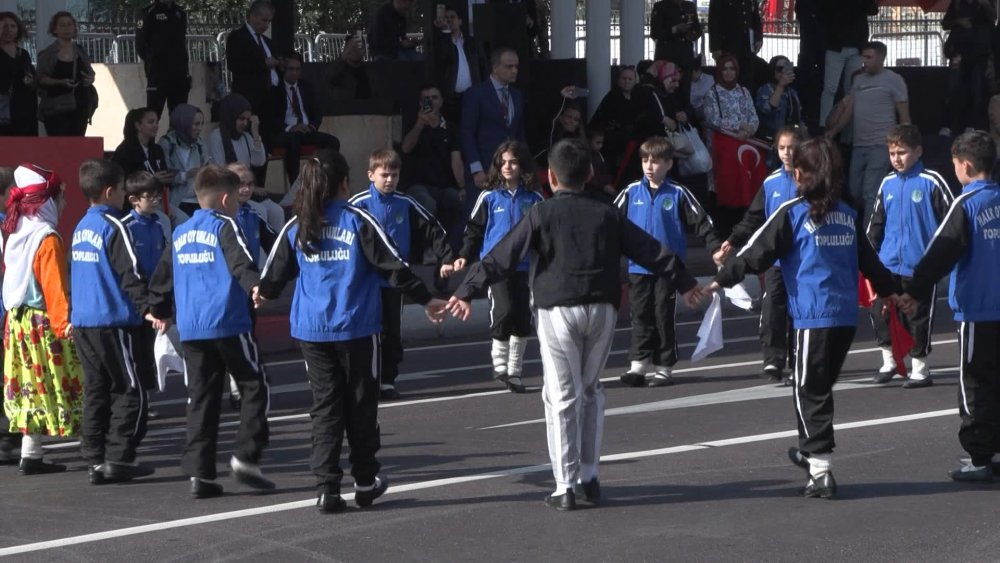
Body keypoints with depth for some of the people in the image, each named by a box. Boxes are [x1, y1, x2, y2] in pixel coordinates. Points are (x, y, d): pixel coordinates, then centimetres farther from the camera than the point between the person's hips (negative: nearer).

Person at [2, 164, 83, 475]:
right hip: (44, 322, -9)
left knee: (32, 389, 11)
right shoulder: (47, 239, -16)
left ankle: (31, 454, 11)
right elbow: (55, 286, -21)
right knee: (53, 387, -6)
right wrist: (64, 322, -23)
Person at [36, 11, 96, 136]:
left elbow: (91, 73, 20)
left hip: (80, 106, 4)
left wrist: (90, 79, -4)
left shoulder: (80, 51, 13)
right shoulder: (47, 54, 1)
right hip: (56, 106, -4)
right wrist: (60, 82, -21)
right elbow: (41, 79, -5)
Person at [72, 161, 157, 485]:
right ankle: (117, 458, -5)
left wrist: (73, 315, 27)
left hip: (83, 323, 8)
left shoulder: (81, 228, 13)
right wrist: (147, 308, -22)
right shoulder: (114, 227, -12)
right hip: (115, 322, -8)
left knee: (96, 392, 10)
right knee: (132, 391, -1)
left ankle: (95, 460, 9)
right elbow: (130, 274, -19)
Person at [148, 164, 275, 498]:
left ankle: (199, 473, 3)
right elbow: (240, 261, -23)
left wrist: (160, 311, 38)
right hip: (228, 323, -6)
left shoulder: (180, 234, 16)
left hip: (189, 329, 6)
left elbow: (162, 278, 24)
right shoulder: (224, 227, -4)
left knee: (201, 397, 8)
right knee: (254, 386, 5)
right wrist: (253, 284, -38)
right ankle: (245, 456, -6)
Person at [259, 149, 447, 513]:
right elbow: (393, 266, -8)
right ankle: (365, 481, 20)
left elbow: (274, 275, 10)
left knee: (325, 406, 6)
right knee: (361, 404, 11)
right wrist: (425, 300, 2)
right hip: (356, 328, -3)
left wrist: (264, 294, 33)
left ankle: (327, 488, -2)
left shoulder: (296, 228, 2)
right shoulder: (358, 222, -8)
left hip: (311, 330, 3)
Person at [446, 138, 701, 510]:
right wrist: (684, 281, 28)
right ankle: (589, 477, 16)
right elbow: (650, 250, 15)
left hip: (557, 310, -3)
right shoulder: (607, 215, 9)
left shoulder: (541, 215, -2)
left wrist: (467, 291, -3)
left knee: (562, 397, 0)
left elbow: (503, 257, -7)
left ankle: (565, 486, -2)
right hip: (602, 309, 3)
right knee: (591, 391, 17)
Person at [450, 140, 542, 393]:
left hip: (525, 266, 3)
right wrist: (465, 256, -4)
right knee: (504, 310, -17)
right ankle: (499, 363, 4)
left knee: (523, 318, 1)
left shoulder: (533, 199, 7)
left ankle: (515, 370, 14)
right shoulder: (489, 198, 2)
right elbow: (474, 229, 6)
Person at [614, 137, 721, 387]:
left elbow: (701, 223, -1)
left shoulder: (678, 194, -1)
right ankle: (638, 365, -2)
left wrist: (715, 247, -10)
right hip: (638, 268, 2)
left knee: (664, 317, 3)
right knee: (641, 317, 0)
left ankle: (663, 369, 9)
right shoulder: (632, 192, 4)